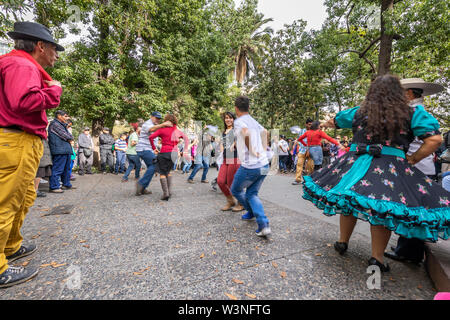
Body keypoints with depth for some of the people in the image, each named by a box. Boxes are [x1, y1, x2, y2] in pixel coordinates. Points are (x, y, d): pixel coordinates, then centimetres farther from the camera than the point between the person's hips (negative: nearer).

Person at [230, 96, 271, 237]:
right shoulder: (255, 121, 14)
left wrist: (252, 151, -16)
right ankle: (264, 225, 3)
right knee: (251, 194, 17)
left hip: (249, 166, -7)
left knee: (235, 190, 19)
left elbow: (247, 133, -29)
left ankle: (252, 211, 37)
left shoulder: (238, 122, -8)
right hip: (264, 165, 7)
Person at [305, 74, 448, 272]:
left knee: (349, 202, 14)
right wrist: (413, 159, 5)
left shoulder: (359, 112, 6)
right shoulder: (412, 114, 2)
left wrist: (326, 124, 43)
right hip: (391, 167, -2)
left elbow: (334, 122, 22)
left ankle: (342, 242, 29)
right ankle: (377, 258, 12)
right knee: (383, 209, 5)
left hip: (355, 164, 2)